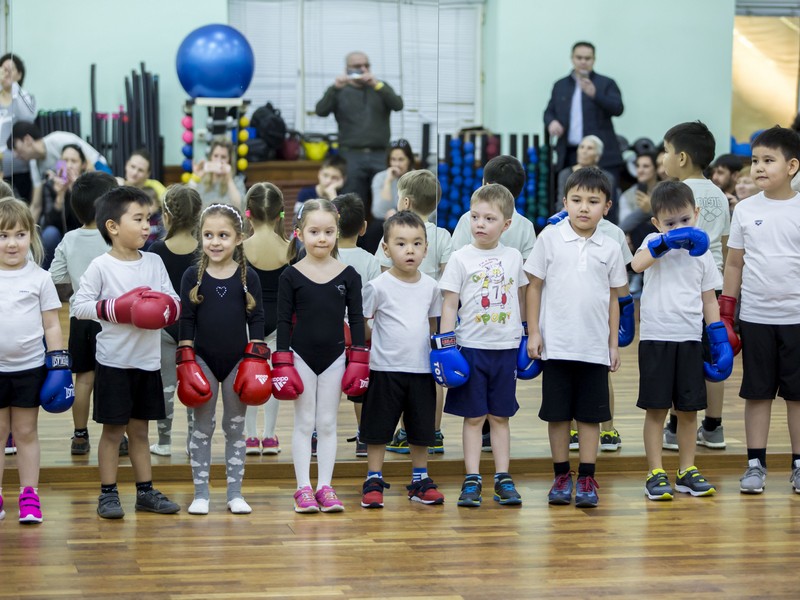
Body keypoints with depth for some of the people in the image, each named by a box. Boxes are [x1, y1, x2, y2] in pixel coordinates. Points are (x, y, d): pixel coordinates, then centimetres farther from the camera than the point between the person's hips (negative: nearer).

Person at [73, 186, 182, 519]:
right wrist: (114, 309, -20)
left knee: (140, 429, 13)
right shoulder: (101, 266, -9)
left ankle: (145, 491, 20)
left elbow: (174, 301, 6)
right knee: (113, 429, 2)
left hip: (148, 361, 4)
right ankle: (108, 494, 11)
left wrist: (166, 307, -15)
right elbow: (80, 305, -11)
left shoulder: (154, 262, 5)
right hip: (114, 362, -4)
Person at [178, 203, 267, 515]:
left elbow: (256, 319, 1)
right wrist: (186, 361, -6)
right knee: (203, 427, 5)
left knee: (235, 427, 8)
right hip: (203, 360, 0)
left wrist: (256, 359, -5)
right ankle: (200, 493, 12)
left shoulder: (247, 277, -2)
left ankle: (235, 493, 14)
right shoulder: (193, 276, -2)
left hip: (237, 360, 0)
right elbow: (186, 321, -1)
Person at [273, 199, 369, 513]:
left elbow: (356, 319, 2)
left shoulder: (348, 275, -1)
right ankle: (303, 489, 10)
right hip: (302, 356, -1)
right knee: (304, 423, 5)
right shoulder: (290, 276, -5)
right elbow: (284, 321, -4)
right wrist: (282, 363, -8)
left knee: (327, 423, 7)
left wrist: (359, 361, -2)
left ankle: (325, 487, 13)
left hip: (334, 358, 1)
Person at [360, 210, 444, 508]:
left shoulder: (430, 286, 4)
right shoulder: (378, 286, -8)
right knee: (378, 428, 3)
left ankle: (420, 481, 23)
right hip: (385, 369, -4)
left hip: (421, 369, 4)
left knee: (421, 428, 11)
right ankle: (373, 481, 13)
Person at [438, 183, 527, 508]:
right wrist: (446, 344, -10)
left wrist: (526, 336, 17)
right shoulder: (460, 258, -3)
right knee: (473, 416, 3)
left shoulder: (513, 257, 6)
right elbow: (449, 303, -4)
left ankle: (503, 478, 13)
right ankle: (472, 480, 7)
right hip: (471, 347, -2)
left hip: (505, 347, 2)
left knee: (500, 416, 9)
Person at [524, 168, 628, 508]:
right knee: (558, 413, 5)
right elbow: (534, 287, 2)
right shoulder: (550, 239, -1)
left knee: (591, 414, 5)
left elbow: (613, 299, 10)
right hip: (556, 345, -1)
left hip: (595, 348, 1)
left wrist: (614, 344, 9)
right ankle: (561, 476, 16)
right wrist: (533, 333, -3)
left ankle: (587, 478, 12)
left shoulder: (610, 249, 4)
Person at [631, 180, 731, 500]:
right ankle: (655, 474, 6)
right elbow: (637, 264, -24)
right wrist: (666, 241, -32)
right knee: (656, 408, 0)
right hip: (655, 338, -3)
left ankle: (687, 471, 18)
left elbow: (709, 298, 13)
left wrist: (720, 338, 7)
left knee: (688, 408, 8)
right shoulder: (655, 243, -1)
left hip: (689, 338, 3)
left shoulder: (701, 252, 9)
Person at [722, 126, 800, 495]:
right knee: (757, 392, 6)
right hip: (755, 316, 1)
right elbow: (734, 264, 8)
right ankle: (755, 464, 13)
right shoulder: (745, 211, 3)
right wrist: (725, 315, 5)